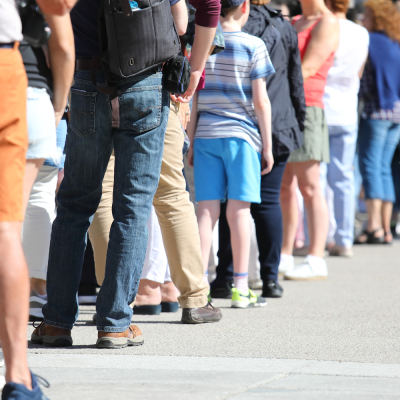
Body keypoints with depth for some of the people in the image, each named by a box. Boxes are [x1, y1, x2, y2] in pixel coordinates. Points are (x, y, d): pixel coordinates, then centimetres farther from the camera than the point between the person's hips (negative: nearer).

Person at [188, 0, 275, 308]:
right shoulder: (253, 46, -3)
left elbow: (193, 98, 7)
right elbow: (260, 101, -5)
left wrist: (190, 142, 14)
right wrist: (267, 145, 2)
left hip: (205, 135, 3)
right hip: (241, 135, -3)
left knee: (206, 210, 3)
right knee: (239, 210, 1)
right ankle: (241, 288, 4)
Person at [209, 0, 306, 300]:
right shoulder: (285, 28, 7)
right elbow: (296, 83, 12)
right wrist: (299, 124, 21)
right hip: (278, 129, 3)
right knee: (269, 201, 6)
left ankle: (226, 278, 2)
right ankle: (271, 278, 5)